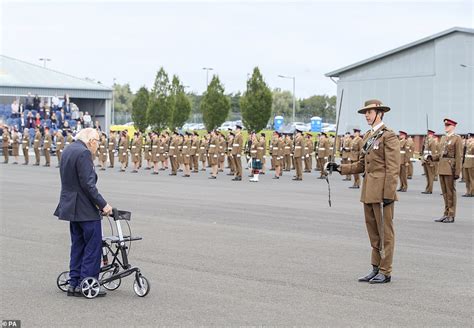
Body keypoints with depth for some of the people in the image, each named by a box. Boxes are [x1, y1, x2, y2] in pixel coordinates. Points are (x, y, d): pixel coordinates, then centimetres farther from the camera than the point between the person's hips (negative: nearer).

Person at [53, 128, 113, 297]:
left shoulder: (67, 150, 13)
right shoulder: (83, 152, -17)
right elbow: (88, 184, -21)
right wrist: (103, 205, -16)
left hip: (71, 205, 10)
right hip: (85, 207, -10)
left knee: (78, 245, 14)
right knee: (93, 245, -3)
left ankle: (74, 284, 16)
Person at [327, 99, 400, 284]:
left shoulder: (388, 136, -11)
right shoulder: (368, 137, 16)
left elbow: (393, 168, -16)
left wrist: (388, 194, -21)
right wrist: (340, 168, 7)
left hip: (382, 192, -9)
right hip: (369, 192, 9)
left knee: (385, 232, -1)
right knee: (373, 232, 12)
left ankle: (385, 272, 5)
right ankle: (376, 269, 20)